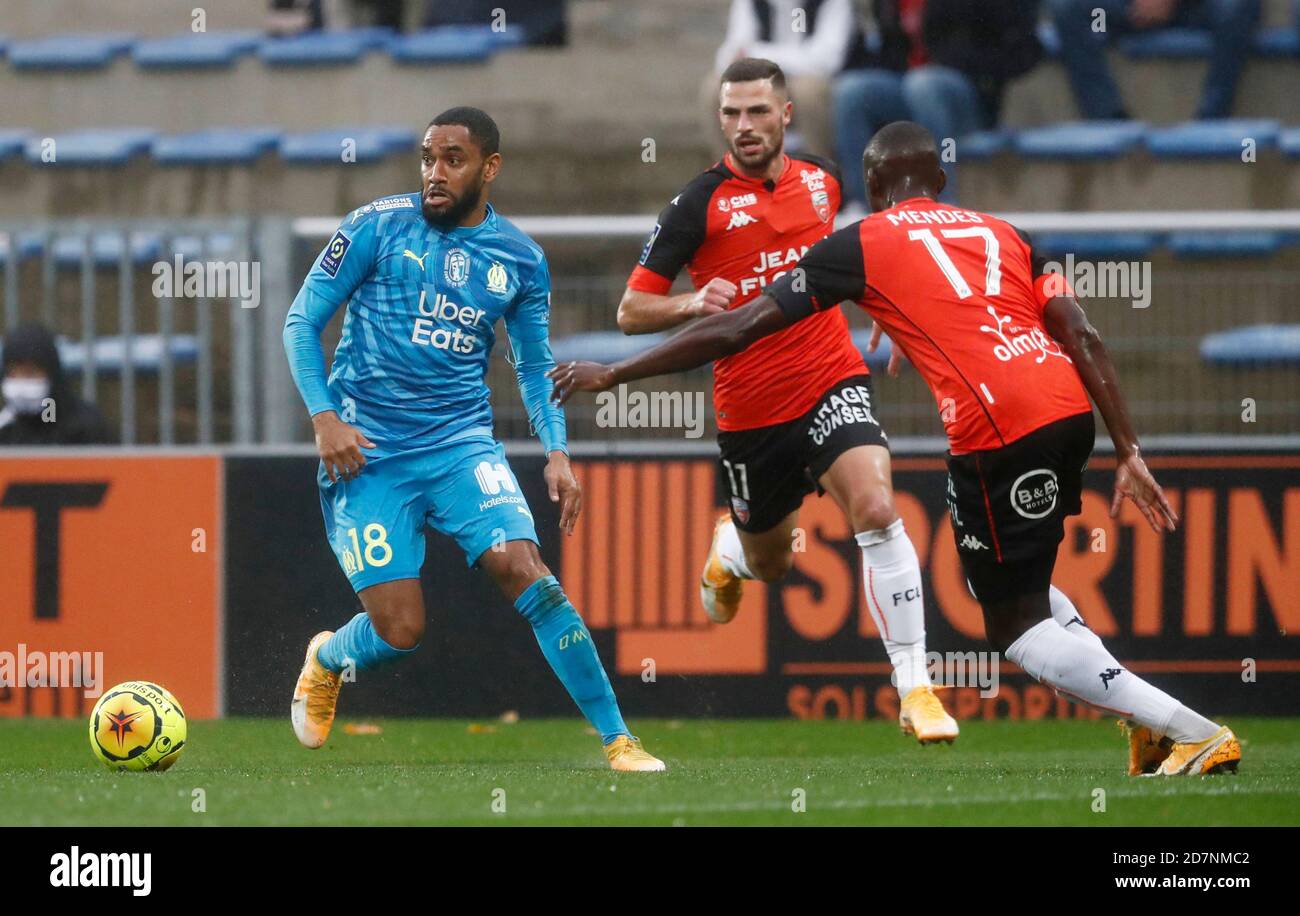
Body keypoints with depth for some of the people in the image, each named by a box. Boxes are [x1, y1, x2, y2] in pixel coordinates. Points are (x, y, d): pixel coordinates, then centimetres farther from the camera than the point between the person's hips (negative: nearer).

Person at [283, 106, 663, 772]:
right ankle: (325, 660, 30)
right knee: (400, 630, -7)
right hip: (368, 453, -2)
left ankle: (618, 740, -14)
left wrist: (556, 452, 2)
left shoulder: (520, 260, 6)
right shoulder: (378, 227, -3)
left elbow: (535, 366, 17)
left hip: (462, 443, 2)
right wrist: (324, 417, -11)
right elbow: (302, 321, 1)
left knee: (525, 572, -20)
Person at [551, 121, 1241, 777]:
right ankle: (1150, 725, 14)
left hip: (998, 427, -7)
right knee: (1016, 586, 27)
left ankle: (1194, 734, -7)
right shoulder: (999, 232, 24)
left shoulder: (862, 244, 10)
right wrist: (1128, 453, 15)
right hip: (1069, 407, 7)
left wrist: (613, 374, 16)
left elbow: (739, 330, 9)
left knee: (1015, 625, 4)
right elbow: (1083, 339, 14)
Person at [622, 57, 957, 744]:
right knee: (769, 563, 16)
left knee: (875, 508, -25)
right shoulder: (701, 204, -10)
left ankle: (914, 687, -20)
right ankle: (729, 548, 56)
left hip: (831, 383, 1)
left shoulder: (821, 179, 3)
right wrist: (693, 304, -28)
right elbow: (631, 311, -9)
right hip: (748, 410, -1)